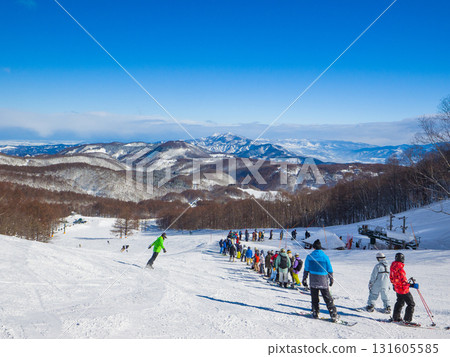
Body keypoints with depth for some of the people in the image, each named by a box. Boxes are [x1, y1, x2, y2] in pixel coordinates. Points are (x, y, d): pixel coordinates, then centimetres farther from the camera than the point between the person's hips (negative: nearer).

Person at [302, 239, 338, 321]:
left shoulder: (309, 256, -4)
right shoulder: (325, 257, -6)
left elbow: (306, 269, 0)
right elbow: (330, 270, 1)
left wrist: (304, 279, 9)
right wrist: (331, 280, 13)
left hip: (313, 281, 1)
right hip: (323, 282, -1)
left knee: (314, 298, 14)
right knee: (328, 298, 4)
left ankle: (315, 313, 18)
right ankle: (333, 315, 0)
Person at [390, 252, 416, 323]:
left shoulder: (393, 266, 2)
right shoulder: (400, 269, -27)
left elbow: (391, 277, 15)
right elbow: (403, 282, -29)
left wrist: (394, 284, 29)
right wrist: (412, 285, -28)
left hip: (397, 288, 9)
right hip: (403, 290, -9)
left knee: (400, 302, 26)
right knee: (411, 304, 2)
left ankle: (396, 317, 34)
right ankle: (407, 320, 1)